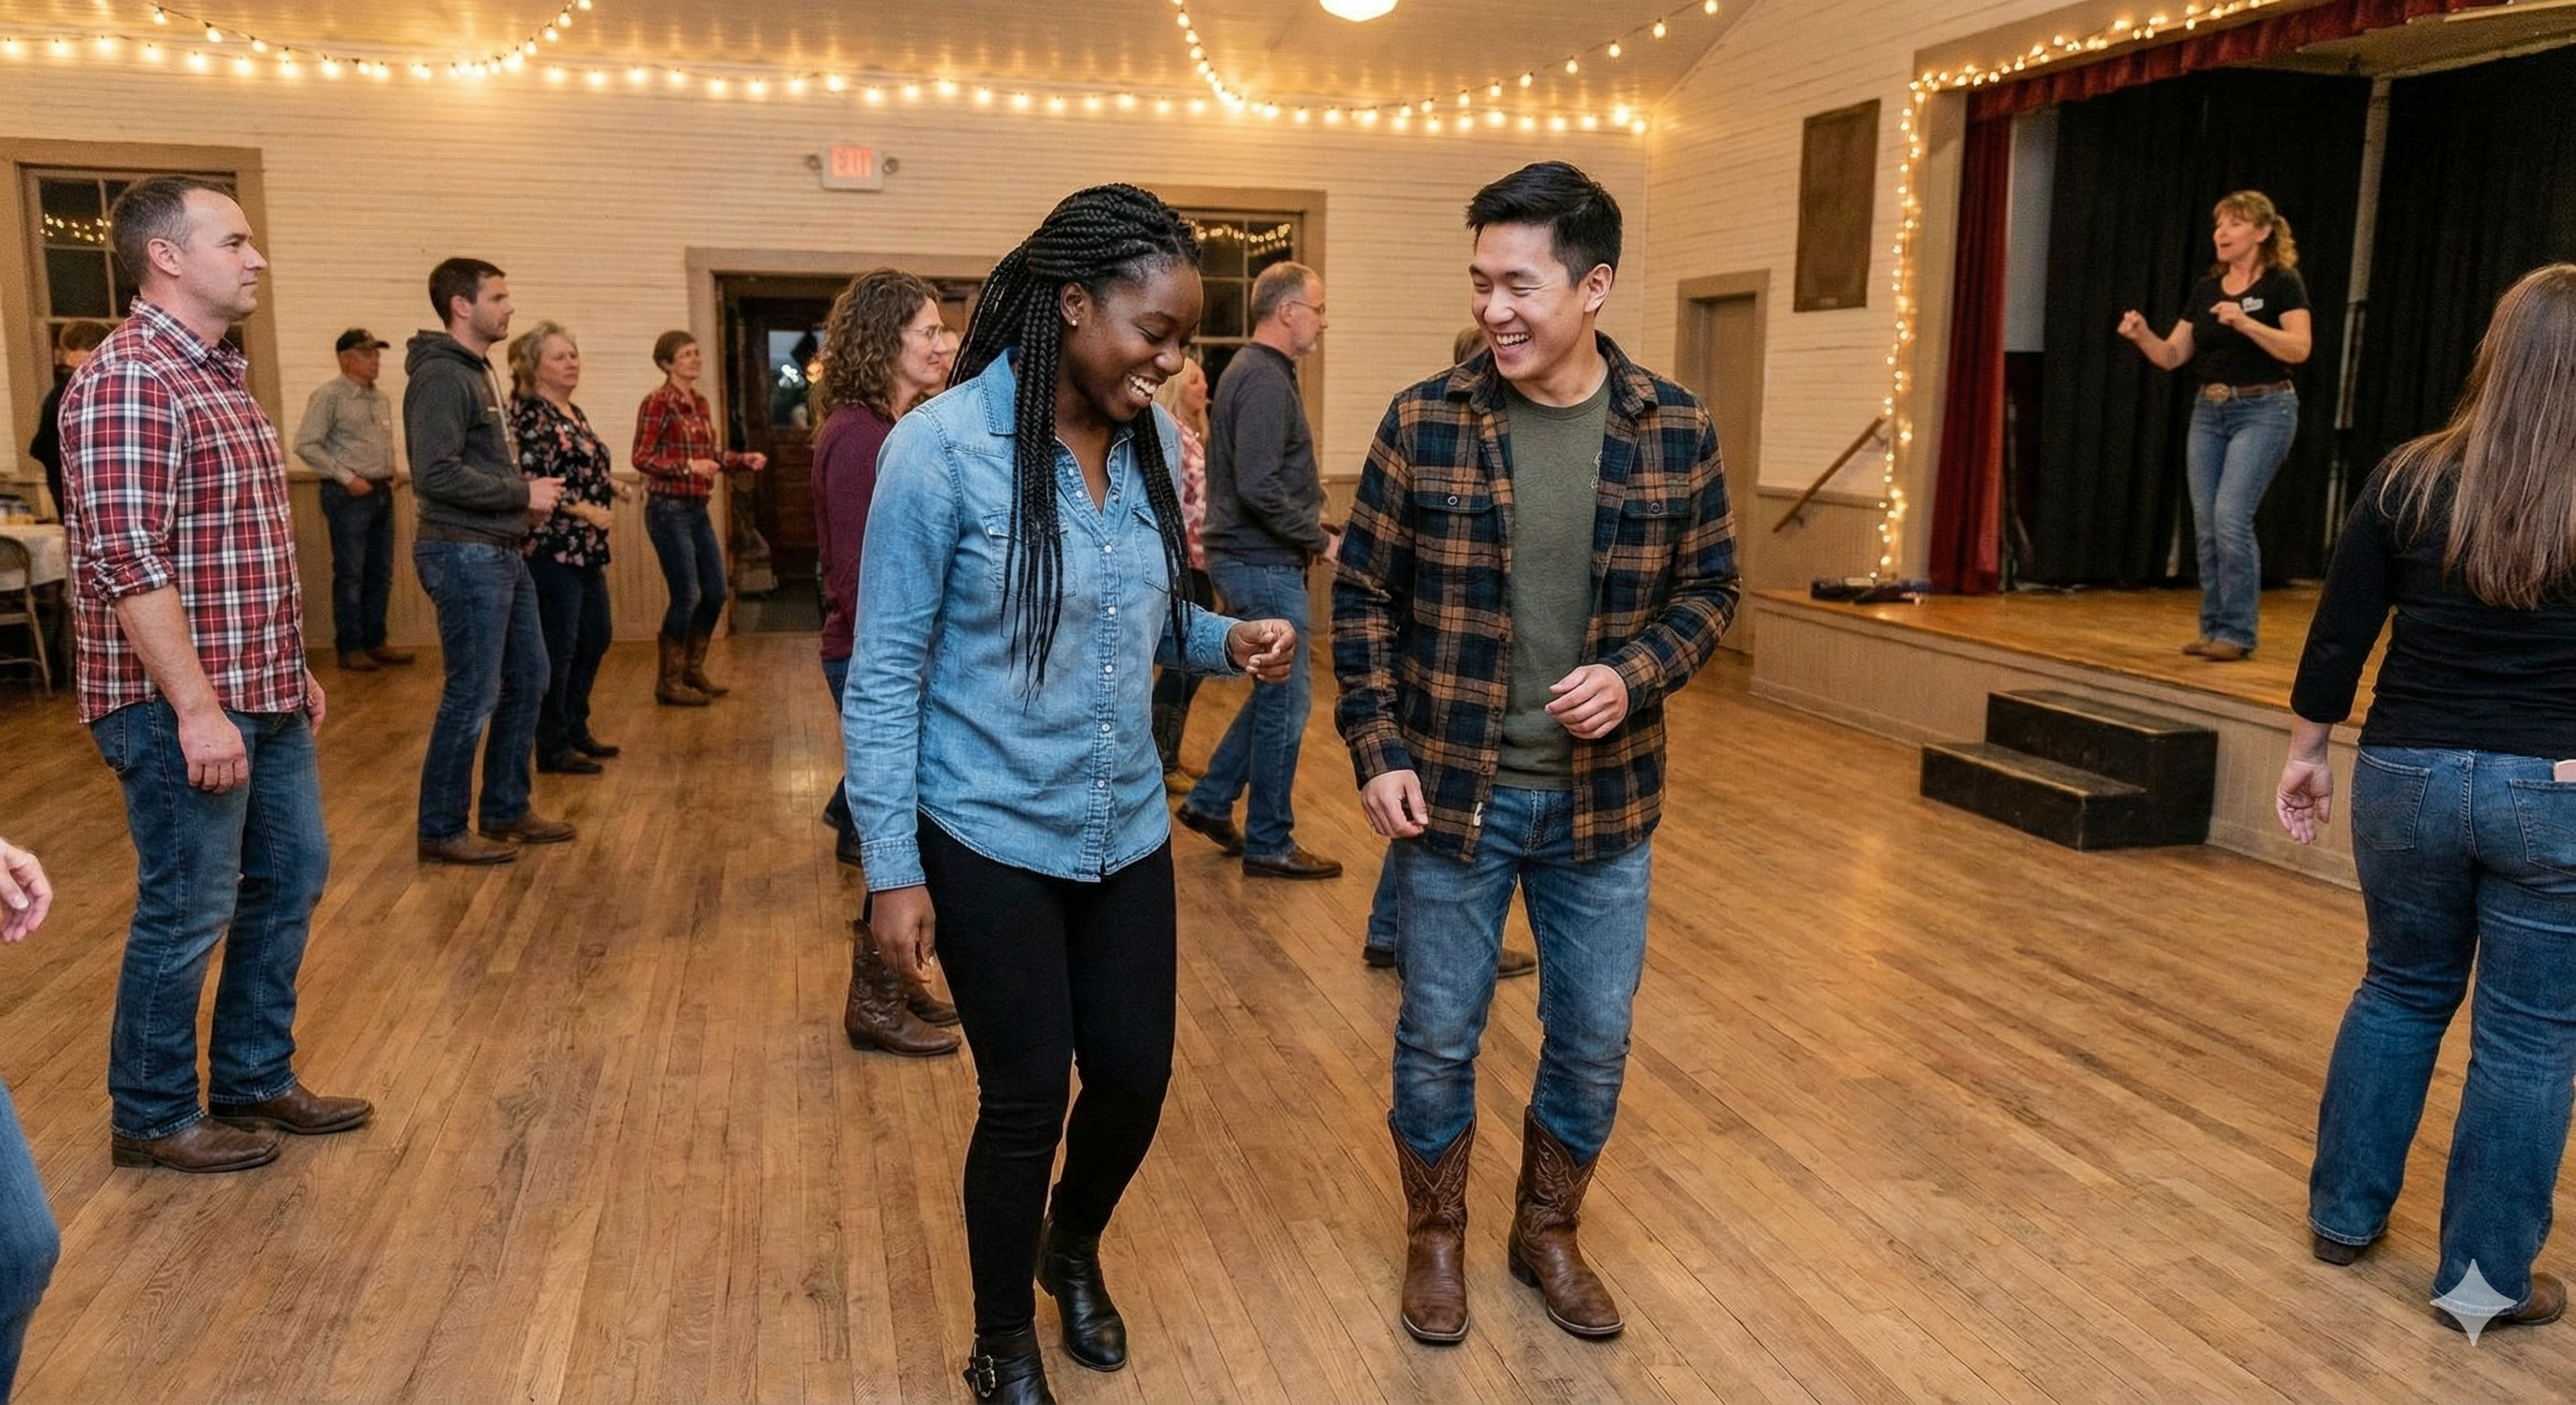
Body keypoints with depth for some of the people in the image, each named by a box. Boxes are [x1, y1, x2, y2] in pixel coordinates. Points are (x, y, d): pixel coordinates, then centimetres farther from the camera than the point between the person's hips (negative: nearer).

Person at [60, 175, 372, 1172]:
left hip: (264, 696, 10)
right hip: (181, 708, -10)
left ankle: (256, 1080, 32)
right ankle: (152, 1118, 20)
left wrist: (291, 668, 19)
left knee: (290, 878, 17)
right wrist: (197, 708, -25)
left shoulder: (220, 373, 14)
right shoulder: (127, 378, -17)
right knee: (187, 912, 2)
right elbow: (126, 560, -23)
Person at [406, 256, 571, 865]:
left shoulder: (479, 372, 16)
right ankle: (441, 831, 11)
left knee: (528, 680, 16)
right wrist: (522, 494, -16)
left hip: (503, 552, 10)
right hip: (466, 555, -10)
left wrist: (528, 496, 3)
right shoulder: (440, 377, -15)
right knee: (472, 696, -3)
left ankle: (506, 812, 28)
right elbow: (436, 475, -23)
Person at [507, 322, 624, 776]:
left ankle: (576, 729, 29)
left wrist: (610, 485, 8)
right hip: (552, 549, -10)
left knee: (596, 637, 16)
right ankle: (553, 748, 6)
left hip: (586, 549, 10)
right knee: (558, 648, -3)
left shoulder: (573, 412, 16)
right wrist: (586, 511, -20)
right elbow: (531, 483, -21)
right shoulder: (529, 415, -12)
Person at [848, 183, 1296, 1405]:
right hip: (990, 841, -5)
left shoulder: (1155, 442, -1)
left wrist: (1229, 641, -8)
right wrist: (892, 868, -13)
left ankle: (1074, 1251, 46)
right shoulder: (942, 446, -18)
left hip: (1127, 830, 5)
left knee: (1137, 1076, 13)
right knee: (1025, 1100, 6)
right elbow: (885, 674, -13)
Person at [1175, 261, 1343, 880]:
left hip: (1251, 558, 10)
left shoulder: (1251, 371, 15)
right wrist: (1320, 539, -16)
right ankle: (1269, 845, 10)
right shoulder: (1265, 380, -17)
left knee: (1276, 690, 19)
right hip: (1263, 565, -10)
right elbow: (1259, 487, -25)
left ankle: (1210, 801, 26)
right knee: (1286, 697, -1)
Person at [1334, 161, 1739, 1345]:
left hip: (1606, 799, 2)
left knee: (1593, 1039, 14)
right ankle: (1435, 1234, 35)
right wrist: (1376, 752, -10)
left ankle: (1548, 1232, 39)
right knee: (1437, 1036, 11)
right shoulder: (1422, 424, -9)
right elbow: (1363, 596, -2)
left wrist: (1637, 672, -15)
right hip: (1450, 791, -1)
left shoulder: (1675, 430, -5)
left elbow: (1709, 585, 4)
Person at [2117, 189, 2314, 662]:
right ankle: (2213, 628, 12)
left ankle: (2236, 632, -7)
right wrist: (2142, 335, -11)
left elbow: (2299, 348, -16)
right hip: (2209, 411, 6)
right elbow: (2173, 355, 8)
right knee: (2205, 525, 4)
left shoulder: (2281, 283, -5)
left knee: (2231, 517, -16)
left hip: (2263, 410, -6)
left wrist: (2246, 323, -27)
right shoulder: (2205, 288, 11)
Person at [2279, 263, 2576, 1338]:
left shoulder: (2411, 480, -4)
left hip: (2408, 777, 3)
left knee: (2401, 990, 21)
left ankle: (2344, 1213, 31)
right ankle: (2484, 1278, 19)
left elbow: (2338, 635, 0)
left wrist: (2307, 751, 11)